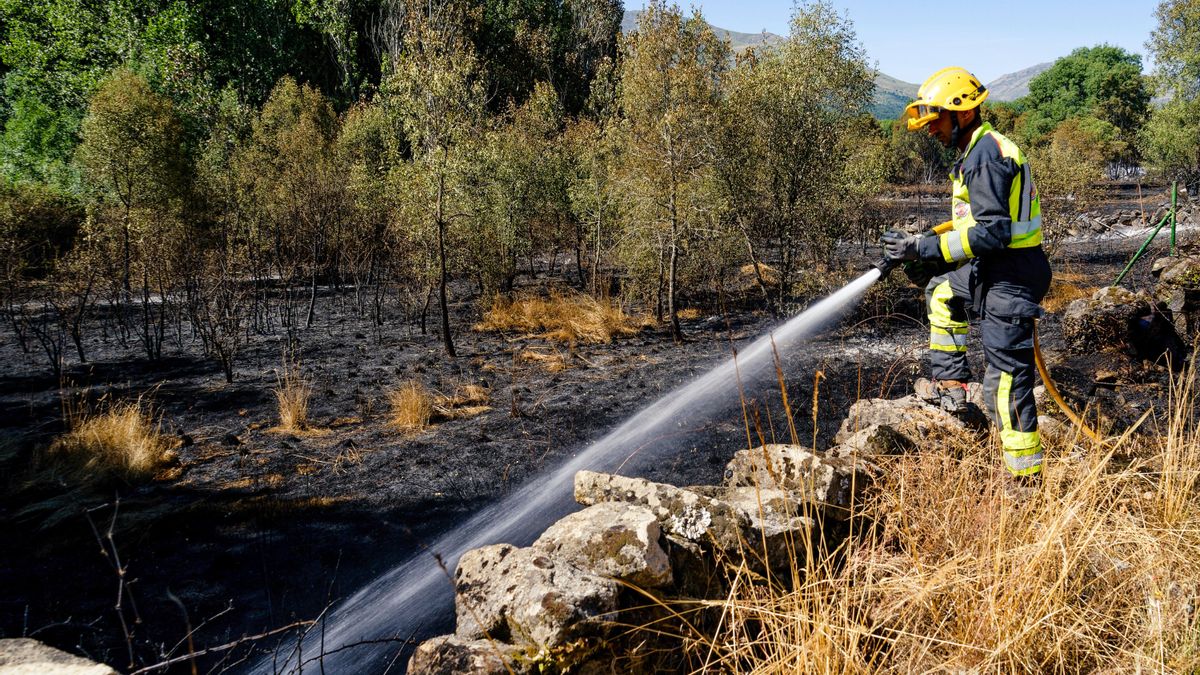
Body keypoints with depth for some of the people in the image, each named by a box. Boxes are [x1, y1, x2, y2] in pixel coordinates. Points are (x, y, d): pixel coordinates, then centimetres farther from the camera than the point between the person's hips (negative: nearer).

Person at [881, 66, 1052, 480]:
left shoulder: (985, 157, -18)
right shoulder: (980, 150, 16)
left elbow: (992, 232, -24)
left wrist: (924, 248, -22)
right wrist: (927, 248, 17)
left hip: (1009, 278, -11)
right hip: (994, 270, 11)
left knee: (1006, 382, -8)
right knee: (941, 291, 32)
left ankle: (1026, 480, -2)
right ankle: (950, 385, 32)